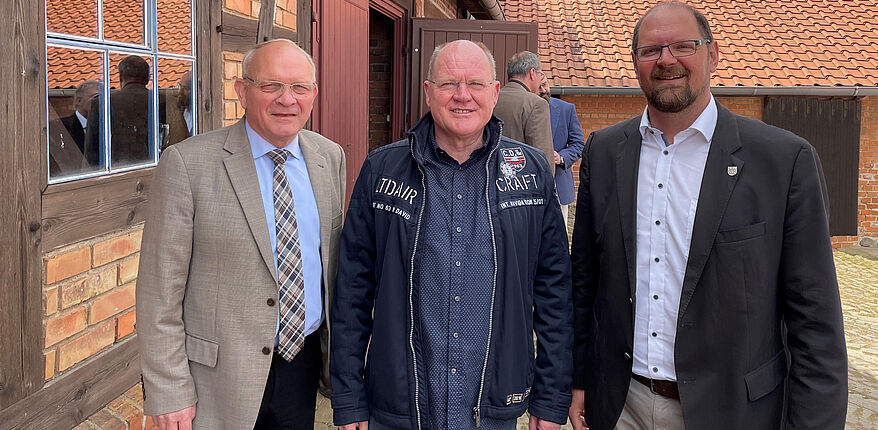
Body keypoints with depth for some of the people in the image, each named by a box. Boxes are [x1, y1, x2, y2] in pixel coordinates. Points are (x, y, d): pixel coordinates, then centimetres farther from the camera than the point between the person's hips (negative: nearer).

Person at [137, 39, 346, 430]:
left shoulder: (331, 158, 2)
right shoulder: (188, 164, -13)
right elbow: (159, 292, -12)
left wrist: (338, 352, 13)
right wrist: (169, 393, -13)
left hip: (303, 367, 4)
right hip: (219, 380, -4)